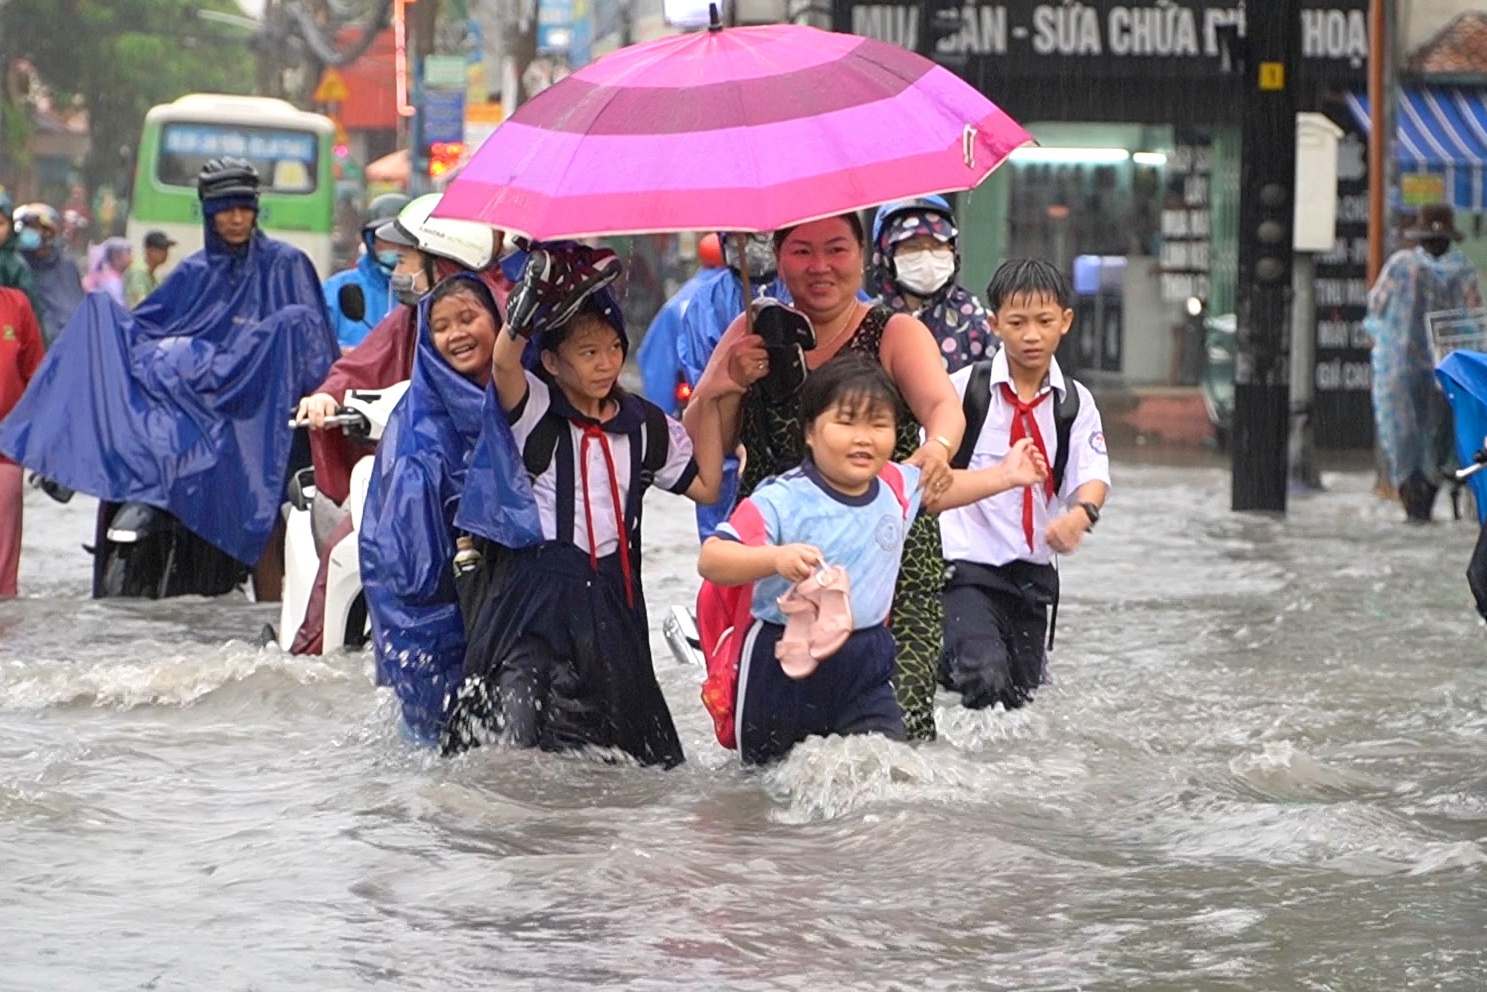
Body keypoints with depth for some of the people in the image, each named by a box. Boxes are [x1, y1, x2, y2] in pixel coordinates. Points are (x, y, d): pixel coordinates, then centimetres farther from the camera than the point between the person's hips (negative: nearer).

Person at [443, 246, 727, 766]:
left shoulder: (644, 425, 13)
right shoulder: (534, 411, -1)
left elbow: (705, 484, 14)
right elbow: (504, 362, -21)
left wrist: (711, 403, 10)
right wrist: (537, 299, -34)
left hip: (612, 599, 4)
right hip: (534, 595, -4)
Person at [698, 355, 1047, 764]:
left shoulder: (897, 487, -1)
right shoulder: (780, 501, -22)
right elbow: (711, 559, -30)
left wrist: (1003, 476, 17)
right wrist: (774, 558, -45)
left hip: (866, 668, 4)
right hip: (785, 668, -4)